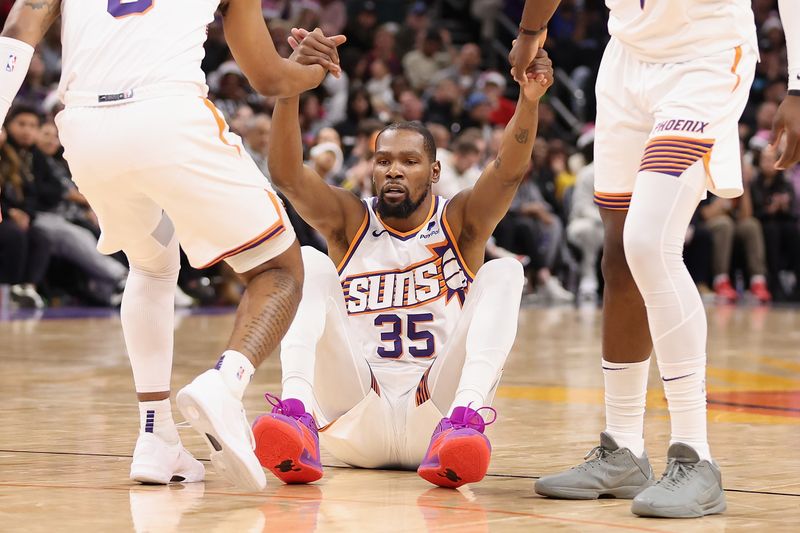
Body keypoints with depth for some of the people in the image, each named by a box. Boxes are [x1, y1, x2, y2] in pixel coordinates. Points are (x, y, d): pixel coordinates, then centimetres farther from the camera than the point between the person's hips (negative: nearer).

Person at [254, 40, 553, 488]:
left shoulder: (461, 222, 8)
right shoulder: (350, 221, 10)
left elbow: (510, 170, -13)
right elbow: (286, 174, -9)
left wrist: (529, 100, -33)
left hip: (433, 413, 0)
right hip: (356, 425, 1)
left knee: (503, 272, -15)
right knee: (306, 263, -13)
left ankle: (462, 423, -41)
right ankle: (297, 415, -40)